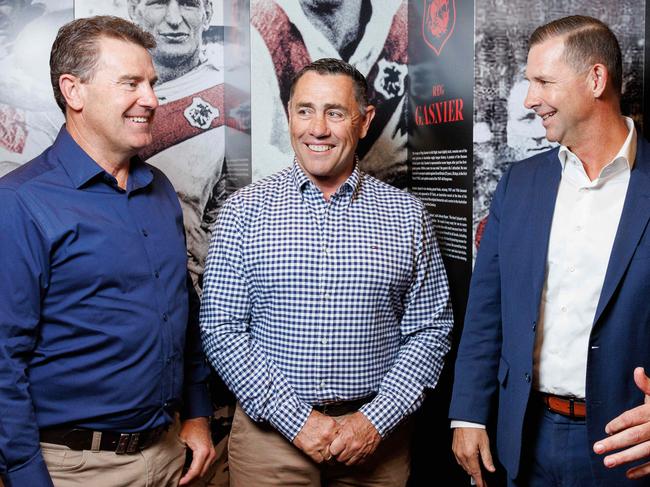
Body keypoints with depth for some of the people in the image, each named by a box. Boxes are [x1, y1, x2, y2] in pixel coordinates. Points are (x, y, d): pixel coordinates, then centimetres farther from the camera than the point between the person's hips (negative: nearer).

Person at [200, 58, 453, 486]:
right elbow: (221, 329, -6)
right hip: (271, 431, -1)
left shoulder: (407, 215, 0)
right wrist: (296, 420, -11)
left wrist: (375, 420, -9)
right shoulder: (244, 211, -3)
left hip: (375, 433, 1)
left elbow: (430, 330, 1)